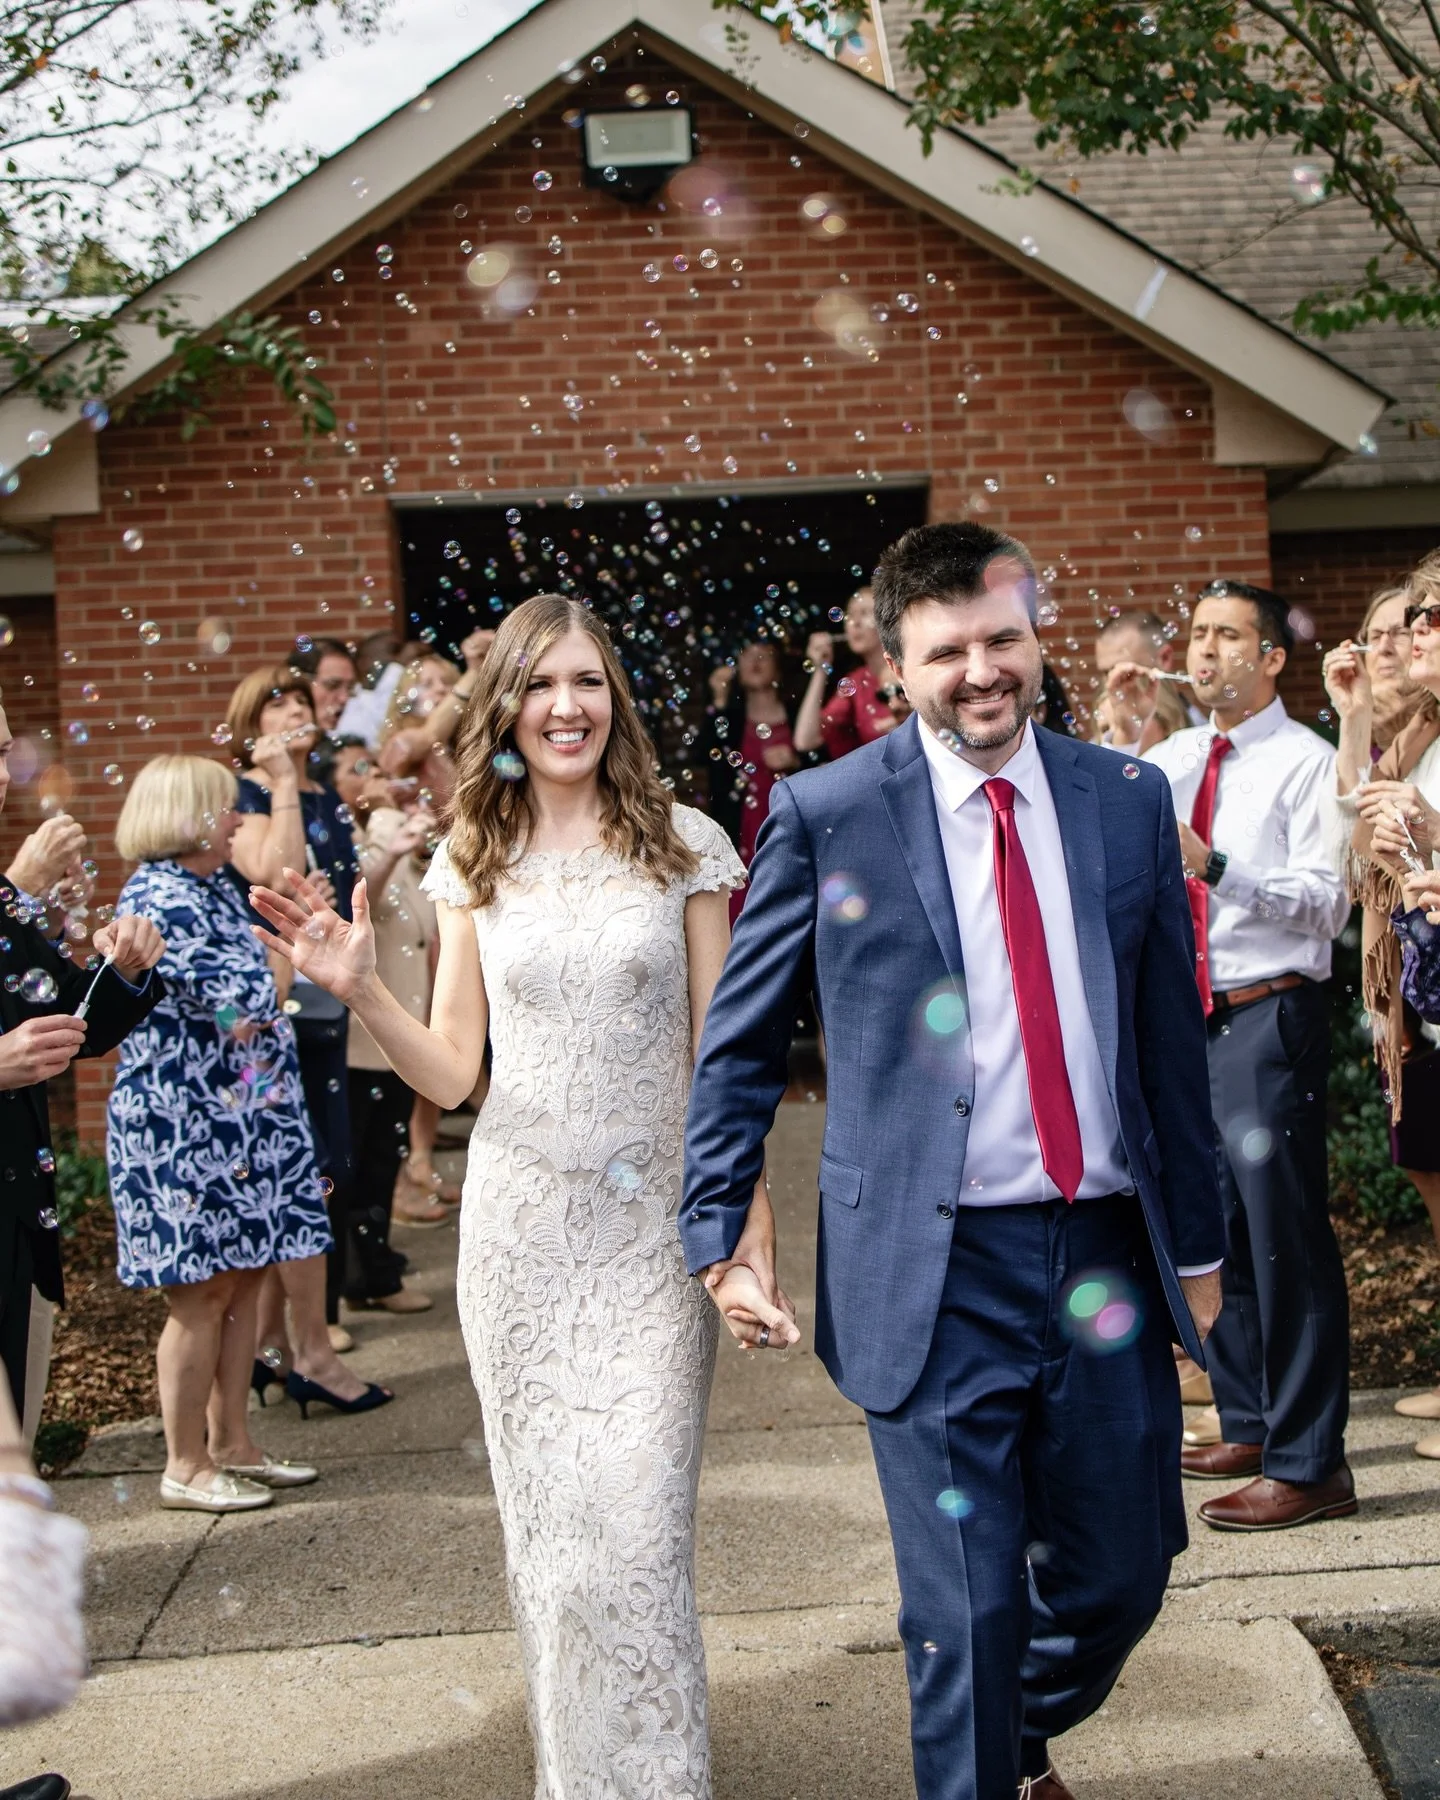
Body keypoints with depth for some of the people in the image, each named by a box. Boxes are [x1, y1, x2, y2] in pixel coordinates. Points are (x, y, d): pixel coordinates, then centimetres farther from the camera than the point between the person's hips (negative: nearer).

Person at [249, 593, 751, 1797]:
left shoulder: (683, 843, -2)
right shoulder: (476, 863, 4)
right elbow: (452, 1072, 4)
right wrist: (358, 989, -13)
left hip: (653, 1223, -2)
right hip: (522, 1225, 2)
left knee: (640, 1527, -4)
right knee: (548, 1525, 10)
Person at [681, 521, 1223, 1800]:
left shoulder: (1127, 800, 5)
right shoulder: (825, 815, -4)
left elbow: (1173, 1036, 10)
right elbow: (741, 1049, 1)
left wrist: (1197, 1243, 12)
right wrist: (722, 1236, -6)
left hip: (1105, 1250, 4)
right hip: (936, 1269, -4)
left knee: (1122, 1575, 17)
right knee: (967, 1615, 3)